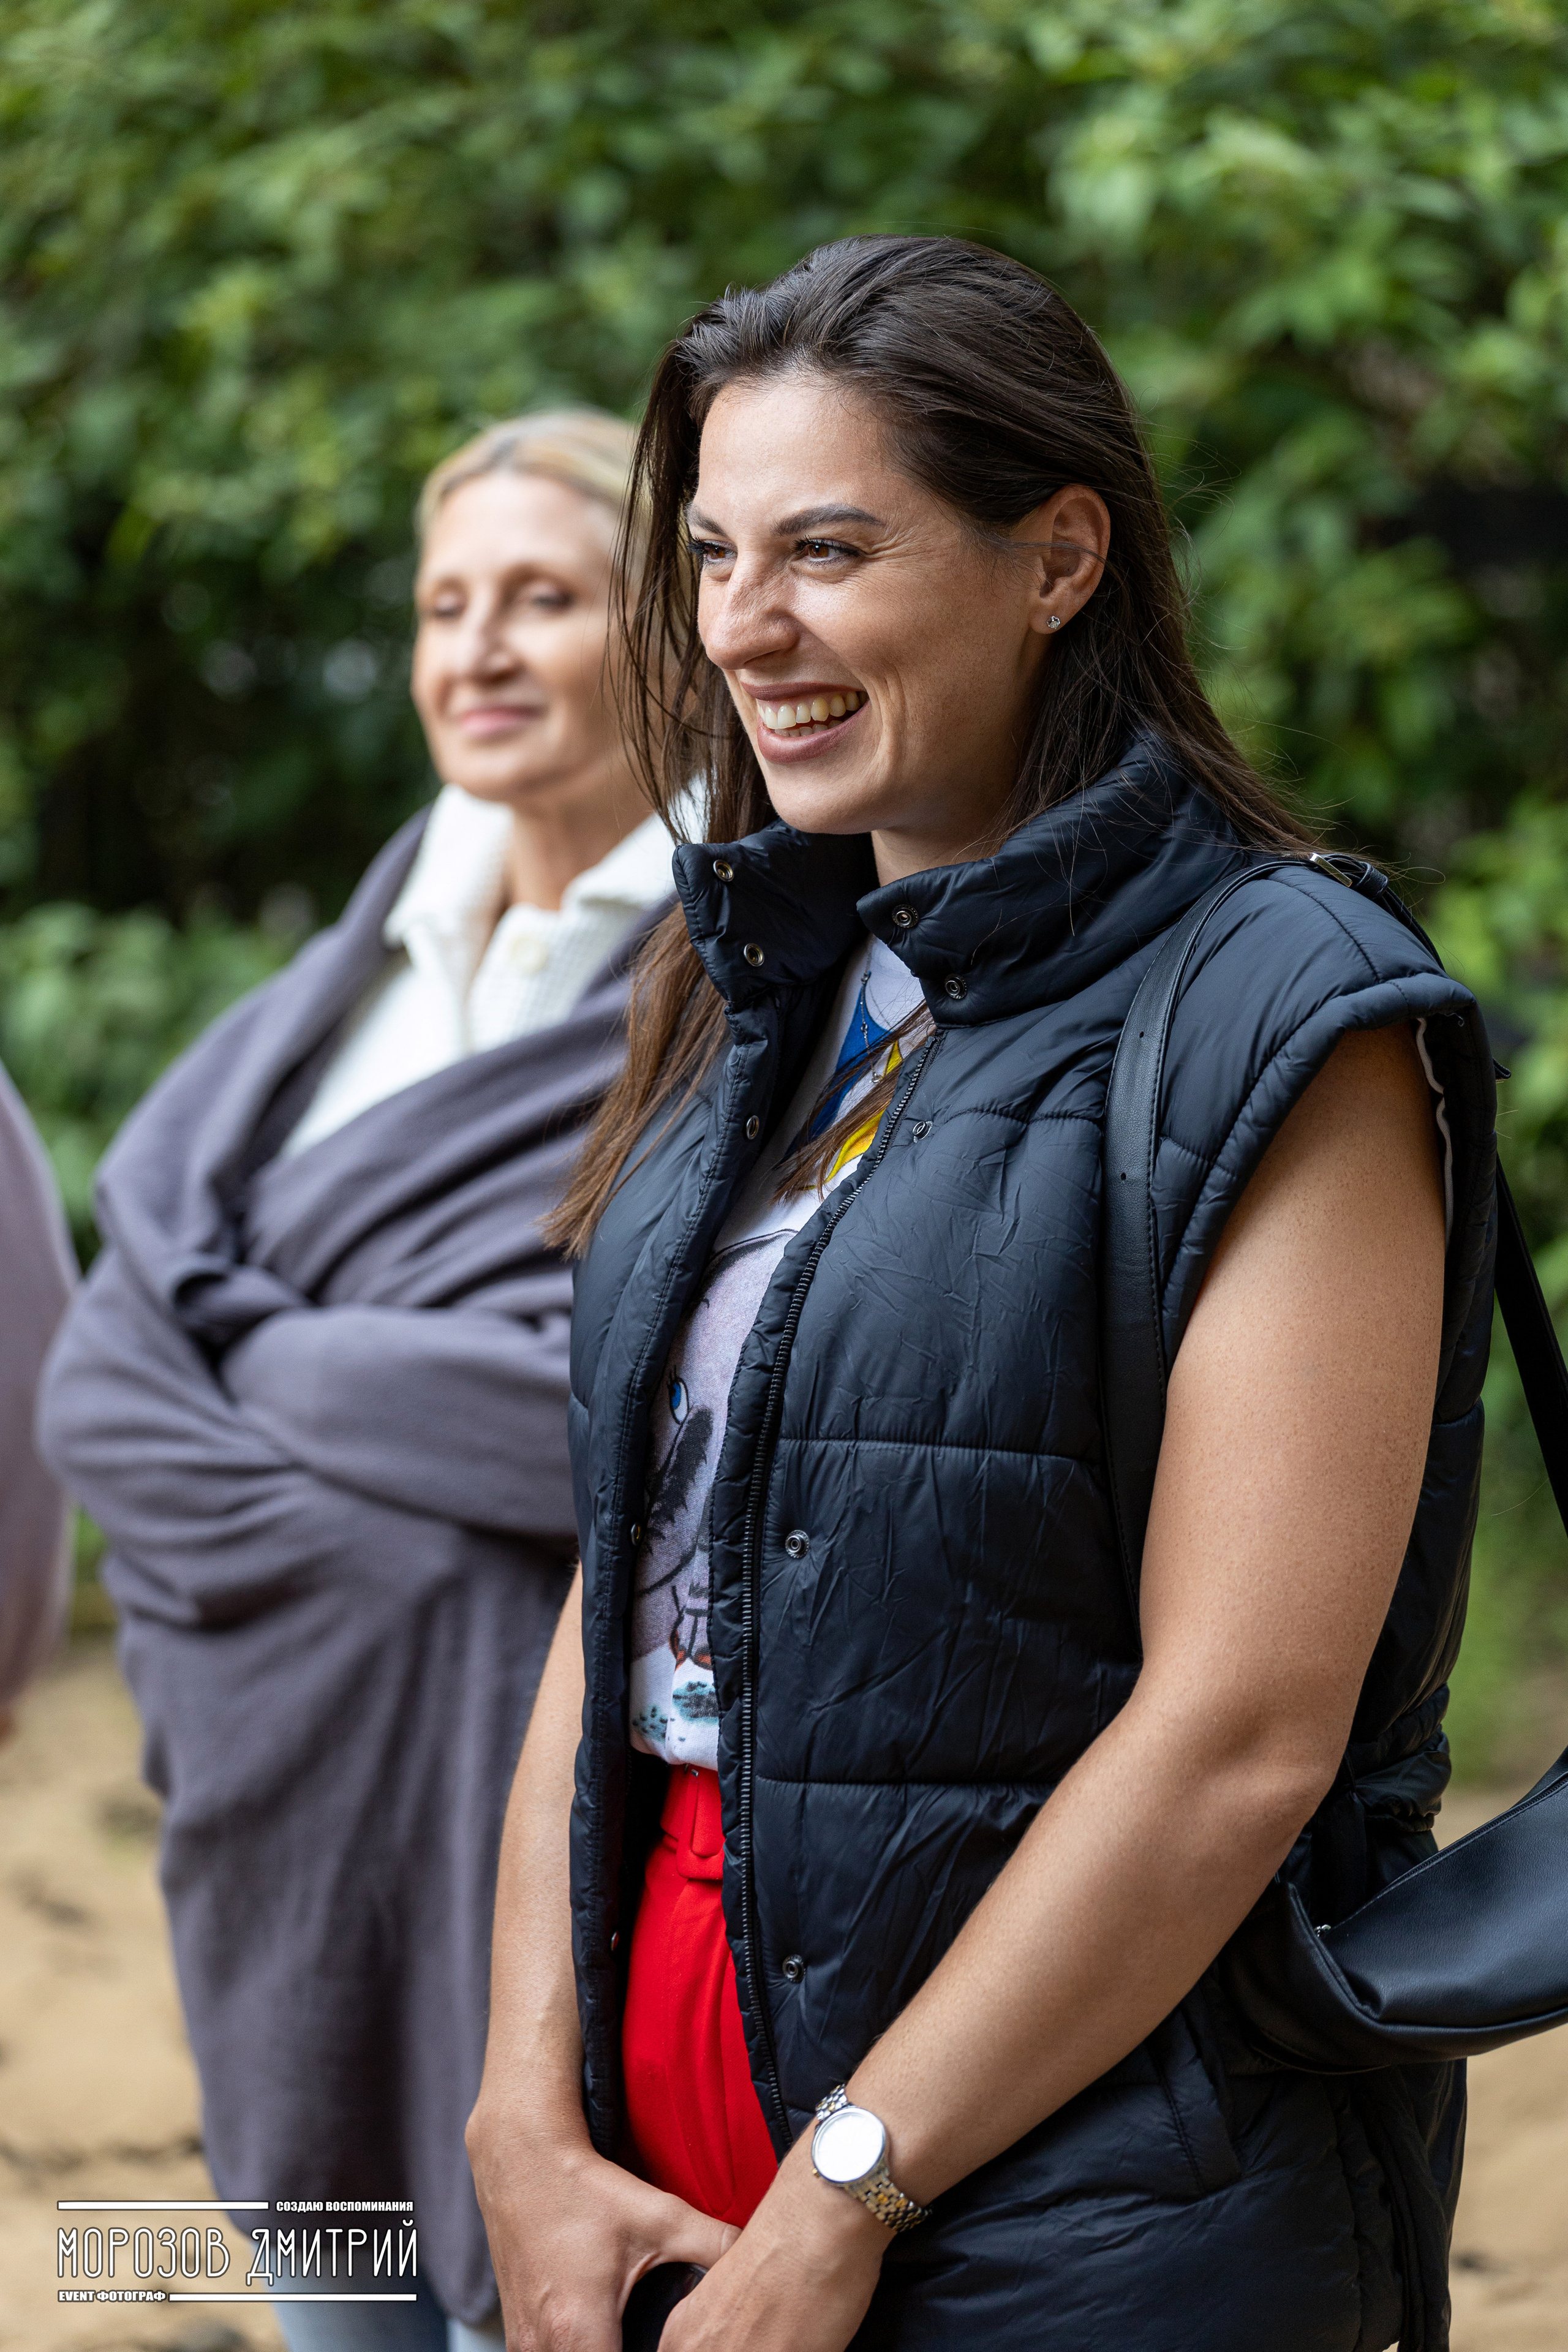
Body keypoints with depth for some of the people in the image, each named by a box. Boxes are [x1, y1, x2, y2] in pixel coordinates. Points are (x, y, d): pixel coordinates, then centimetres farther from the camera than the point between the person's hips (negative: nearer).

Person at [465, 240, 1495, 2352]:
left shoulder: (1283, 1023, -11)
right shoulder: (759, 1002, 10)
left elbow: (1246, 1734, -18)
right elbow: (627, 1586, 6)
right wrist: (531, 2119, -4)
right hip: (668, 2141, 6)